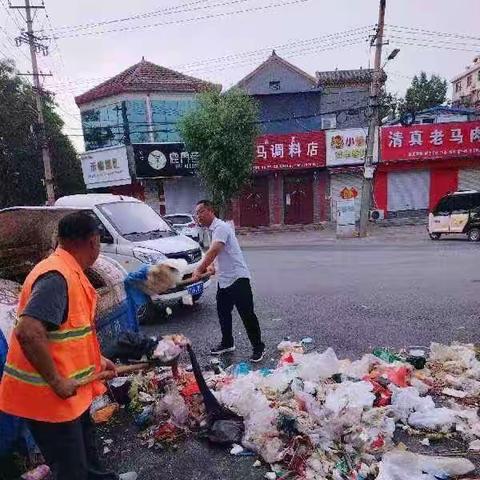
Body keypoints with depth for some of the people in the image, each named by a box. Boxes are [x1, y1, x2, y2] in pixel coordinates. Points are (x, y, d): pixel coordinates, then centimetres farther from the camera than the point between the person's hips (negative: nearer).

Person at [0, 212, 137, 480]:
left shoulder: (69, 273, 7)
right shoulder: (56, 277, -26)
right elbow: (28, 333, -35)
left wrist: (97, 360, 14)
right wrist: (57, 381, -26)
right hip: (48, 395, -10)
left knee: (85, 442, 29)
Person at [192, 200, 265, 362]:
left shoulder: (221, 227, -17)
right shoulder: (213, 229, 14)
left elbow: (213, 252, -29)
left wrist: (199, 270, -28)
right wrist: (212, 267, 7)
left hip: (237, 278, -10)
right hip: (224, 279, 10)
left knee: (247, 314, -1)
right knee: (223, 312, 18)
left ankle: (258, 347, 12)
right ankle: (227, 343, 35)